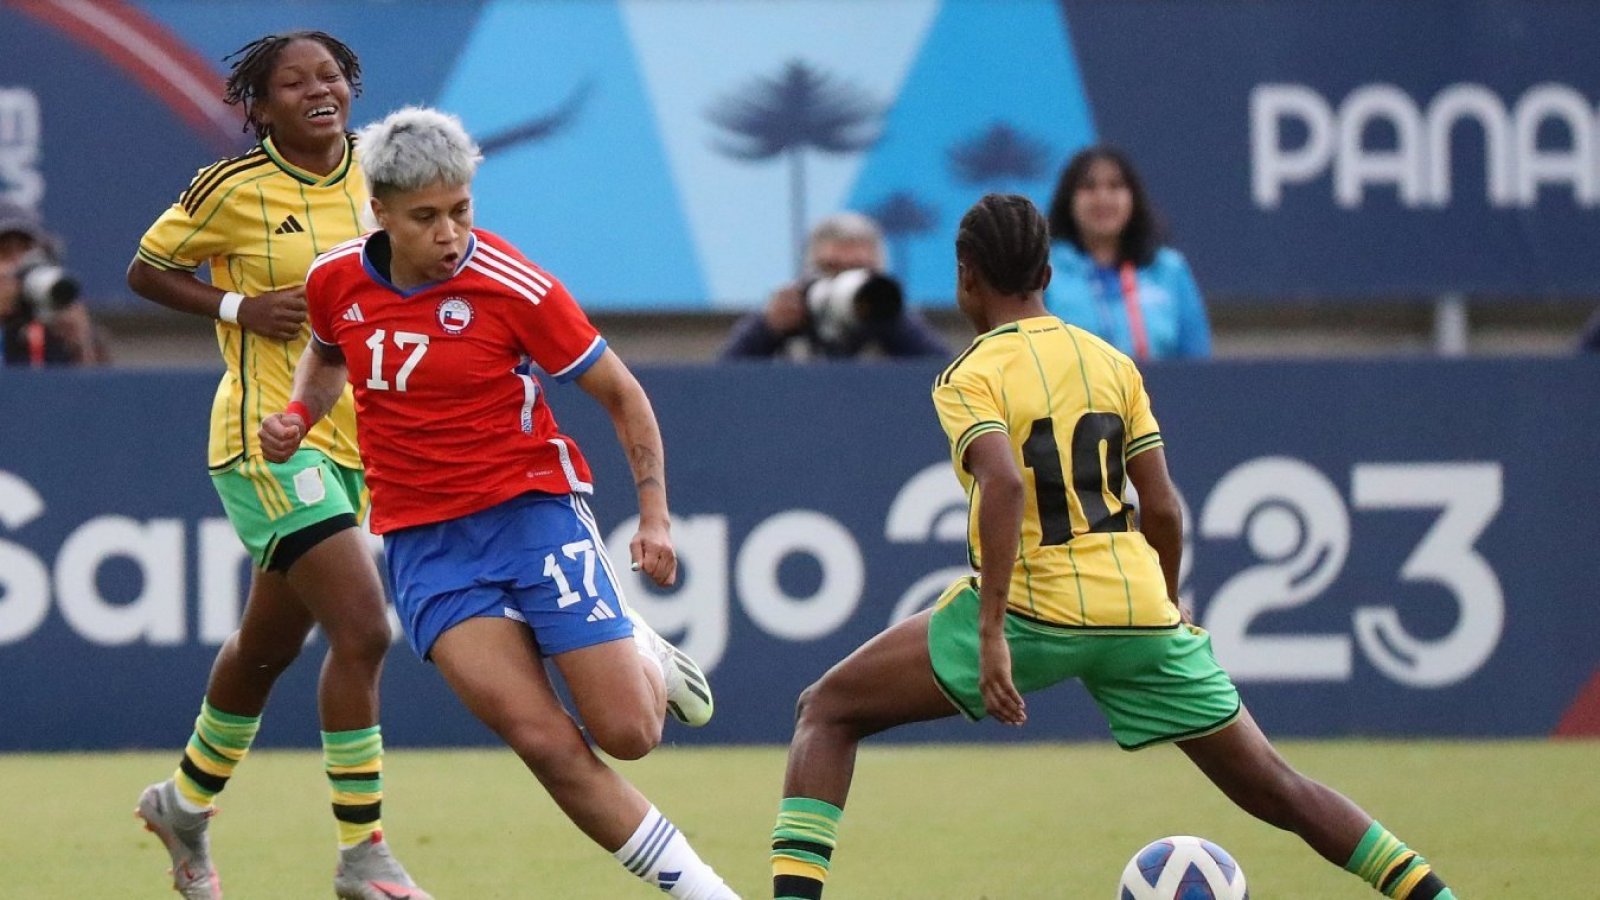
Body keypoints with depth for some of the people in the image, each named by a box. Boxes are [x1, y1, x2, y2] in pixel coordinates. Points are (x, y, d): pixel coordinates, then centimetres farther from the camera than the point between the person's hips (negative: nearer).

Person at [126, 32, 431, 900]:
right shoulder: (234, 187, -10)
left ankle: (186, 799, 42)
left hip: (353, 438, 7)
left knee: (268, 645, 18)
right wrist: (240, 308, -13)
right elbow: (146, 270, 1)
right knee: (362, 630, -18)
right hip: (270, 437, -7)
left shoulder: (371, 171, 5)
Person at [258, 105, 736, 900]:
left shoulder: (516, 288, -14)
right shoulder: (335, 280, -2)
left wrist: (654, 514, -7)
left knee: (627, 733, -9)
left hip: (531, 502, -2)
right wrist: (298, 415, 5)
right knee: (545, 742, -16)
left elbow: (620, 394, -2)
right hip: (421, 536, 2)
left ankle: (642, 657, 29)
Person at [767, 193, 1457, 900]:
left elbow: (1004, 482, -21)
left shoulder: (970, 378, -2)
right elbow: (1163, 507, 11)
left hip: (1033, 610, -5)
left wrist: (991, 631, -25)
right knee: (1273, 789, 14)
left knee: (826, 712, 6)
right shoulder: (1114, 363, 14)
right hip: (1142, 611, 5)